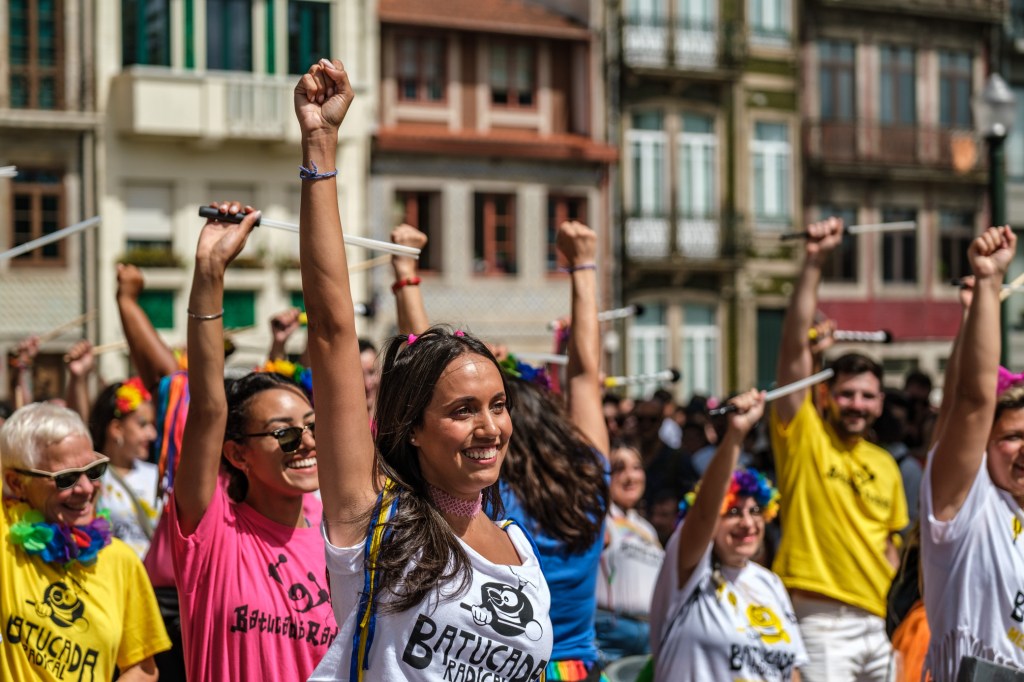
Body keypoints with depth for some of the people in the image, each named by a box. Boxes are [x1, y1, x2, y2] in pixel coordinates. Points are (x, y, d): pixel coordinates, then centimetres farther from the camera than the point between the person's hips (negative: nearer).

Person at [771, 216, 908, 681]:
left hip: (878, 624, 6)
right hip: (823, 620, -6)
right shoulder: (803, 436, -3)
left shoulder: (886, 466, 13)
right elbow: (795, 347, -13)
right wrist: (814, 263, -20)